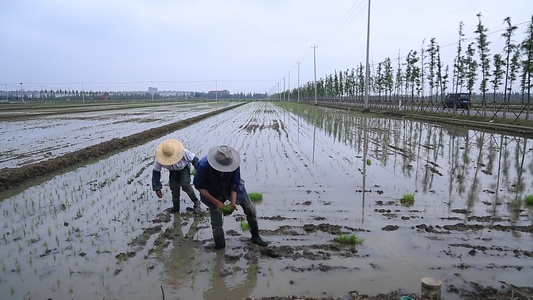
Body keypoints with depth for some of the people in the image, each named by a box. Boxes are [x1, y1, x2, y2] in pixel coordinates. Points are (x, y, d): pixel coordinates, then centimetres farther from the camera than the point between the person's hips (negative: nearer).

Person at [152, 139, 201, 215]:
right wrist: (157, 188, -17)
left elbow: (194, 160, -23)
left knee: (185, 185, -24)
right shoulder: (159, 158, -31)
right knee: (174, 190, -5)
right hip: (173, 171, 3)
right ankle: (175, 209, 17)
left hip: (184, 168, -3)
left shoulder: (184, 152, -39)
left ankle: (196, 203, -4)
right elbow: (156, 172, -17)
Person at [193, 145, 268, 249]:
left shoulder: (233, 162, -29)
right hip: (214, 194, -2)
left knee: (251, 210, 6)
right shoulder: (204, 165, -35)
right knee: (216, 224, -2)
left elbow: (235, 183, -17)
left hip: (231, 189, 2)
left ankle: (255, 237, 30)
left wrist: (233, 202, -28)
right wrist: (216, 202, -26)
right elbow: (199, 186, -22)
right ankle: (220, 248, 23)